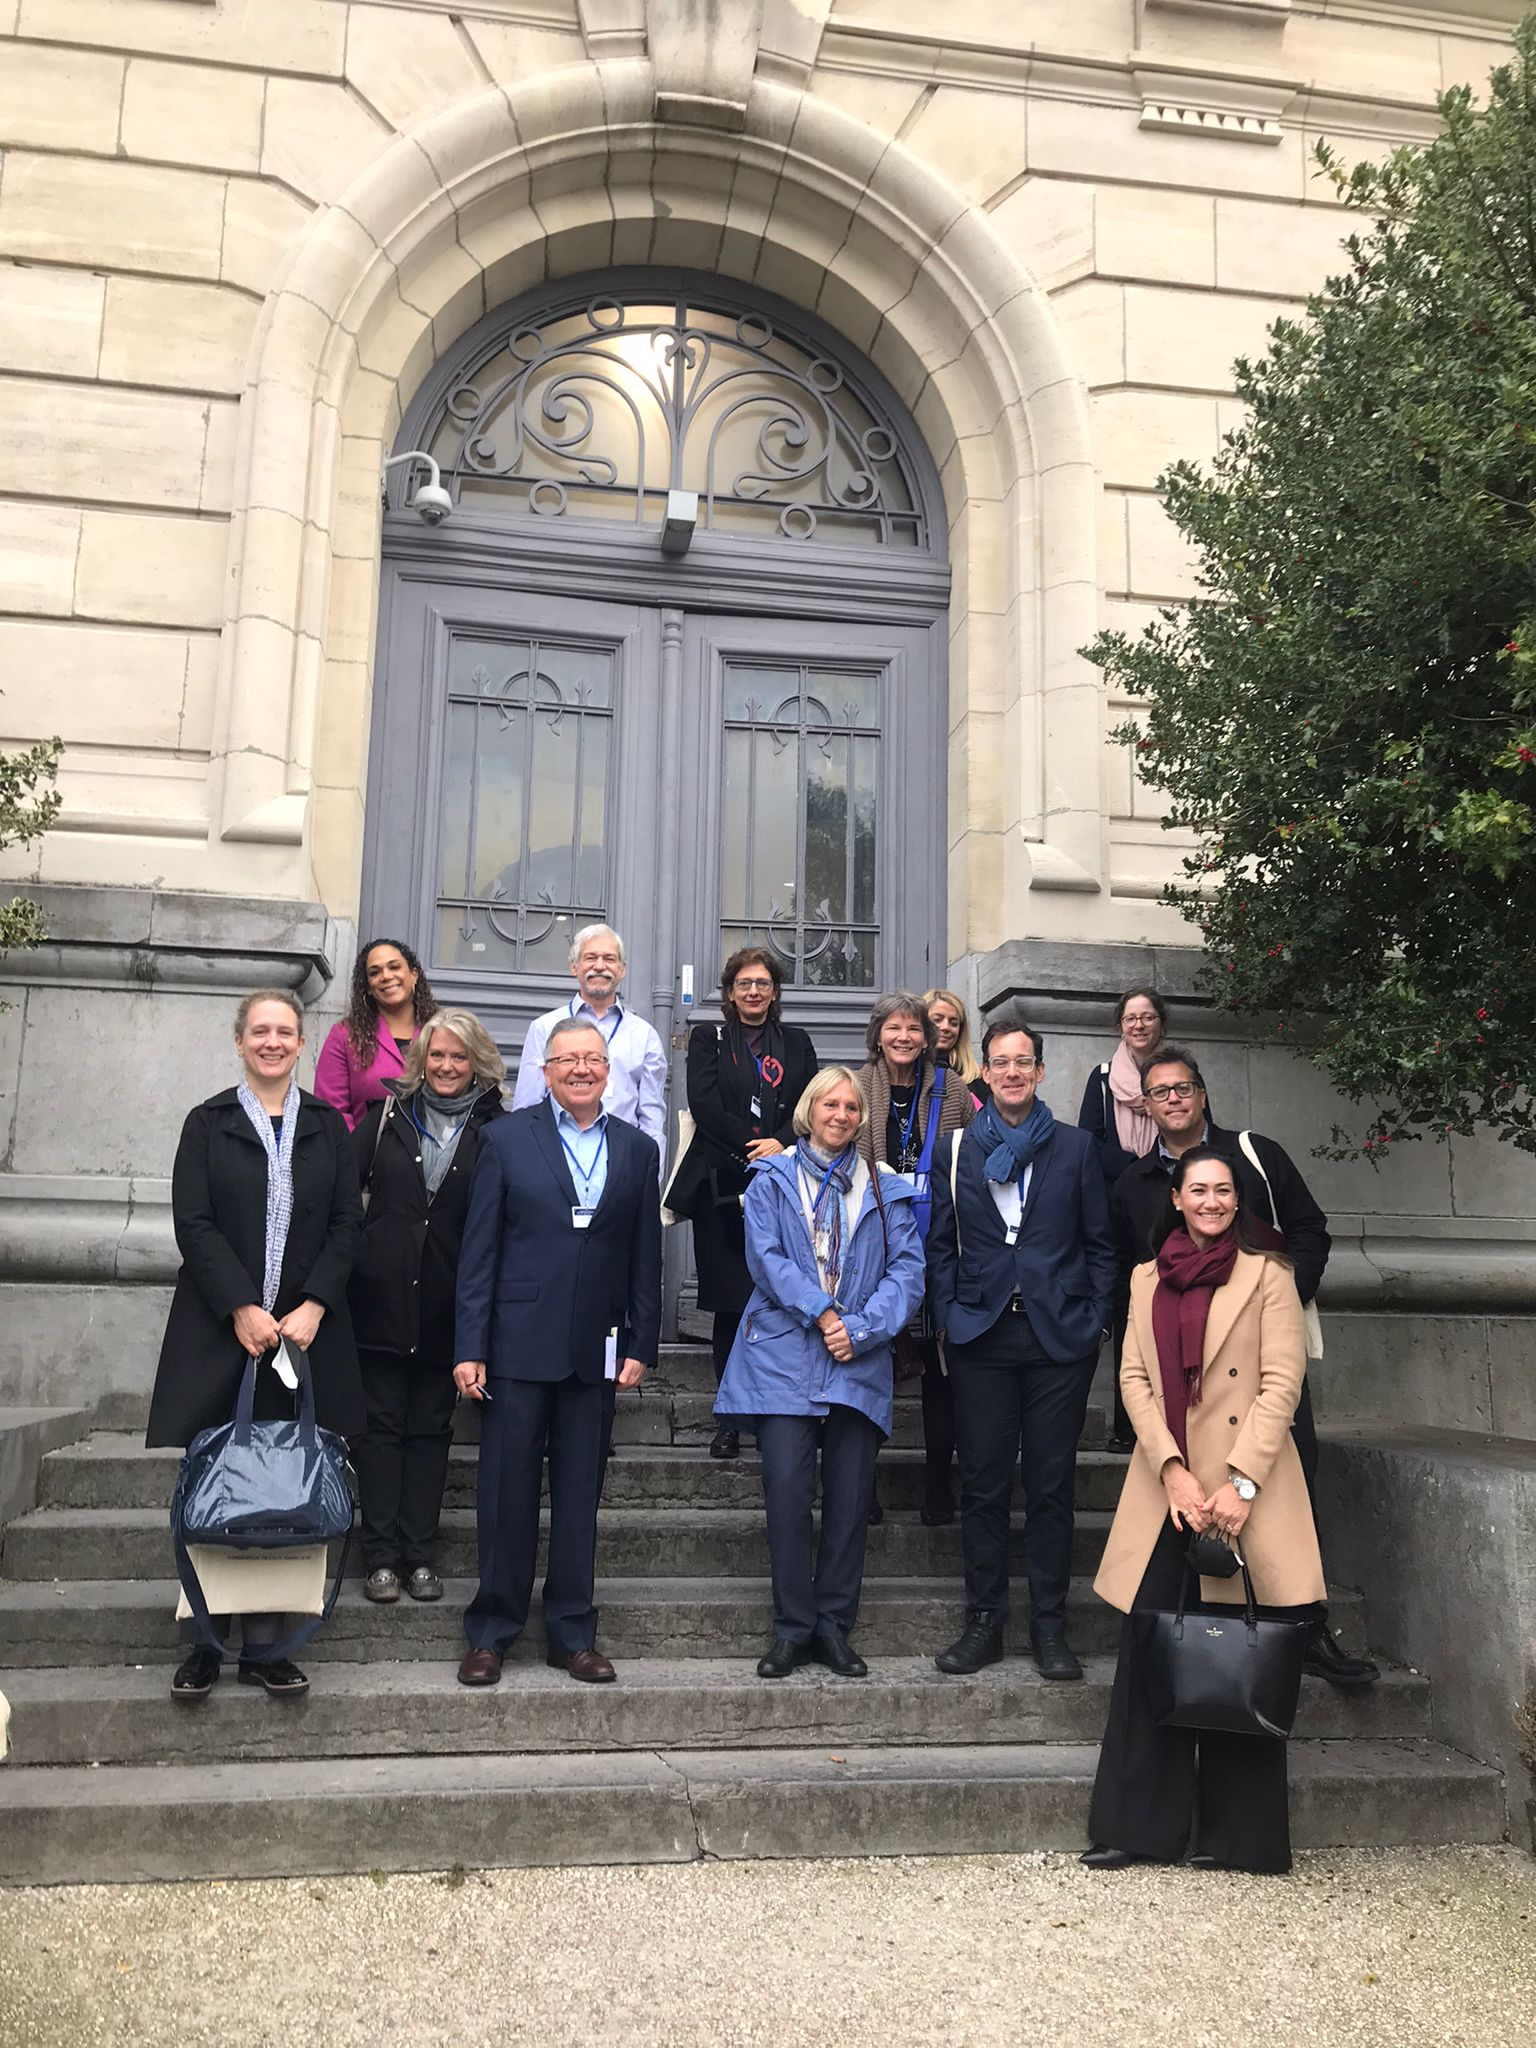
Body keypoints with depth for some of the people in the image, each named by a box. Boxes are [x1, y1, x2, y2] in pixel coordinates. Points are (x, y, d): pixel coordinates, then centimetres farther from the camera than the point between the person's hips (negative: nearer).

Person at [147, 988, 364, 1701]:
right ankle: (206, 1639, 11)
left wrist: (313, 1307, -8)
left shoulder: (326, 1126, 10)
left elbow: (346, 1223, 4)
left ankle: (262, 1645, 10)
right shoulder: (208, 1123, 5)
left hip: (305, 1328, 1)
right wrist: (241, 1309, -13)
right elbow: (193, 1223, -3)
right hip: (219, 1328, -1)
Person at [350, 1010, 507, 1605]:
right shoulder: (387, 1116, 3)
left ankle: (420, 1556, 15)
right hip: (381, 1297, 0)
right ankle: (381, 1556, 12)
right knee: (380, 1424, 5)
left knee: (431, 1428, 8)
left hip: (447, 1305, 0)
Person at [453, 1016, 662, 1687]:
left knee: (580, 1497, 10)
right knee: (507, 1495, 5)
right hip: (518, 1347, -2)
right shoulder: (506, 1137, 2)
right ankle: (491, 1631, 18)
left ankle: (573, 1634, 21)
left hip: (597, 1350, 2)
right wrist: (469, 1348, -6)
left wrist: (641, 1348, 3)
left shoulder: (637, 1149, 8)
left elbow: (646, 1259, 8)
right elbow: (479, 1250, -1)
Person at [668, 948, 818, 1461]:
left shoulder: (797, 1044, 18)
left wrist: (782, 1143, -12)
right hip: (721, 1186, -1)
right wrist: (752, 1145, -12)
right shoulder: (707, 1039, 12)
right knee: (729, 1304, -1)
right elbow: (705, 1104, -2)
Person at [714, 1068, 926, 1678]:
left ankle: (834, 1627, 15)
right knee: (787, 1486, -9)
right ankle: (792, 1628, 4)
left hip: (859, 1363, 2)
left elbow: (907, 1270, 3)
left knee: (850, 1496, 1)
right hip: (784, 1357, -2)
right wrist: (821, 1313, -13)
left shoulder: (886, 1190, 13)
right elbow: (766, 1257, -3)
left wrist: (861, 1326, -11)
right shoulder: (773, 1179, 9)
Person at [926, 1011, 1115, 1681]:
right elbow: (940, 1243, 8)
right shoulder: (956, 1150, 8)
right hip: (981, 1335, 1)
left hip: (1060, 1337, 0)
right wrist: (948, 1316, -1)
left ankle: (1049, 1625, 15)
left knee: (1051, 1485, 5)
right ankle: (984, 1620, 16)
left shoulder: (1076, 1148, 7)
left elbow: (1100, 1243, 8)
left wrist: (1093, 1319, 0)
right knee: (982, 1483, 5)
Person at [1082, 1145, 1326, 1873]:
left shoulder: (1267, 1274, 1)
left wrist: (1241, 1483, -14)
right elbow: (1134, 1379, 6)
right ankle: (1139, 1827, 14)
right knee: (1148, 1654, 4)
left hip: (1247, 1486, -3)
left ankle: (1235, 1833, 15)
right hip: (1164, 1487, 3)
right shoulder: (1147, 1278, 13)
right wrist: (1172, 1471, -8)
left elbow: (1282, 1383, -5)